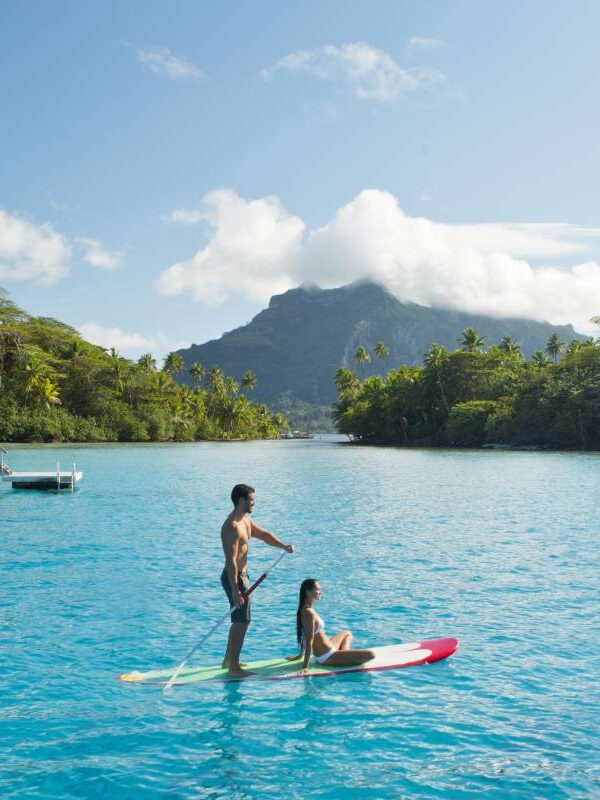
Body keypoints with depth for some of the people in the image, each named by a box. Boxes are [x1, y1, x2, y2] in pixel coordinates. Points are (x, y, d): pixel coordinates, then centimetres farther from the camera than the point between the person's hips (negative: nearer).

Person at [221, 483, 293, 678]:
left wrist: (283, 546, -2)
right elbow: (231, 561, -25)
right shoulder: (232, 527, -23)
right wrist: (235, 590, -27)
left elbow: (264, 535, 16)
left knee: (239, 621, 19)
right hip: (234, 578, -10)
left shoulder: (246, 521, 9)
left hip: (241, 575, 10)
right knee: (242, 622, -4)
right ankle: (233, 667, 4)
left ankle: (228, 660, 31)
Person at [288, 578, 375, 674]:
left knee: (347, 633, 35)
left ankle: (345, 654, 13)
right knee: (370, 654, -15)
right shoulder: (309, 613, -25)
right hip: (327, 657, -10)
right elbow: (309, 642, -25)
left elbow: (306, 636, 15)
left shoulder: (304, 609, 5)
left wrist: (301, 655, 22)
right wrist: (305, 666, -24)